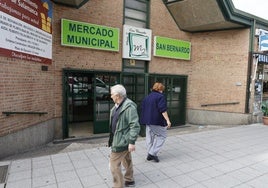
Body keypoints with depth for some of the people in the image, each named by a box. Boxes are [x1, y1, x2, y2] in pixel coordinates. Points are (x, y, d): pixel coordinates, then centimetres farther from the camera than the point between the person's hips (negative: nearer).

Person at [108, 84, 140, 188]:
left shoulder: (129, 106, -23)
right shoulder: (117, 106, 7)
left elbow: (135, 126, -24)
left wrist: (132, 142, -23)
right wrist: (112, 138, 21)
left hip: (122, 140, -9)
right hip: (120, 139, 9)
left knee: (114, 163, -3)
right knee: (126, 160, 23)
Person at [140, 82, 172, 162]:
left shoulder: (147, 97, 15)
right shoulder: (160, 96, -9)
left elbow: (143, 109, 20)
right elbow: (163, 110, -17)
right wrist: (167, 120, -16)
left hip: (148, 121, 8)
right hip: (157, 121, -7)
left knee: (150, 137, 13)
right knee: (162, 135, 5)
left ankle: (150, 154, 18)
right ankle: (153, 153, -1)